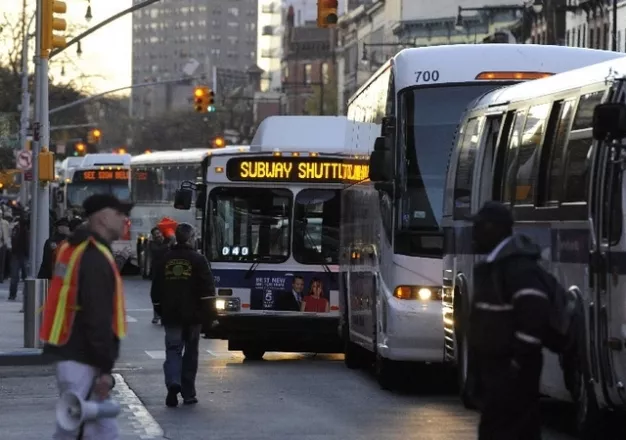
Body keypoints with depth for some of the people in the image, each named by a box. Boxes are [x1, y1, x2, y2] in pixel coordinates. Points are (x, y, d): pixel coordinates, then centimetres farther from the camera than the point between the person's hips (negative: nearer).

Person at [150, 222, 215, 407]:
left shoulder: (165, 260, 6)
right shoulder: (198, 259, -5)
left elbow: (156, 290, 12)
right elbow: (208, 288, -11)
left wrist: (160, 310, 22)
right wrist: (209, 314, -7)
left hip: (170, 315, 2)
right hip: (193, 315, -2)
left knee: (173, 350, 2)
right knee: (190, 353, 9)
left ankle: (173, 382, -25)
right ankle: (188, 394, 12)